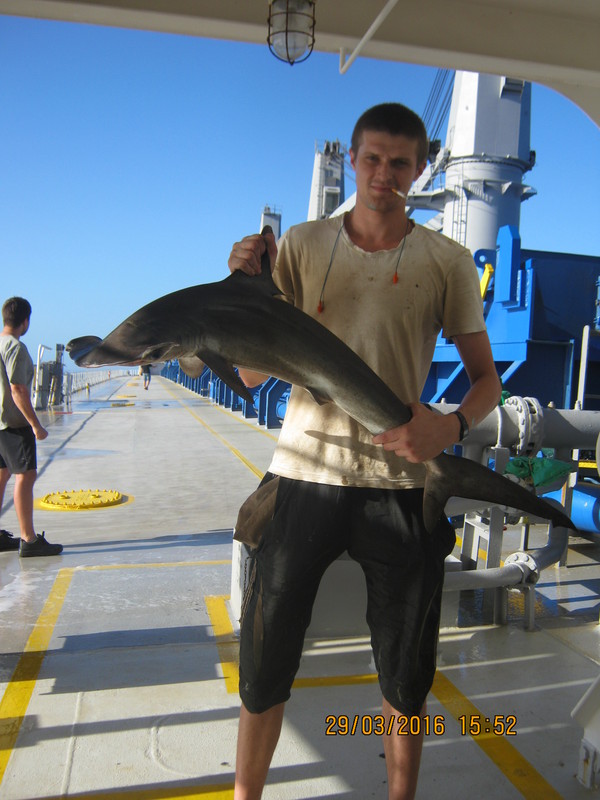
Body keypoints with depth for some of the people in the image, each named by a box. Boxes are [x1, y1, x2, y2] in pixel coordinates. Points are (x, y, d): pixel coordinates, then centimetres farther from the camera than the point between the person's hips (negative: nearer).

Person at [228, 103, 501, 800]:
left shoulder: (447, 262, 4)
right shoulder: (300, 246, 6)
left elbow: (485, 375, 8)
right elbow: (253, 372, 4)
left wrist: (453, 425, -14)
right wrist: (245, 288, -12)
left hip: (399, 481, 0)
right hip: (304, 474, 1)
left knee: (405, 675, 13)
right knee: (264, 659, 10)